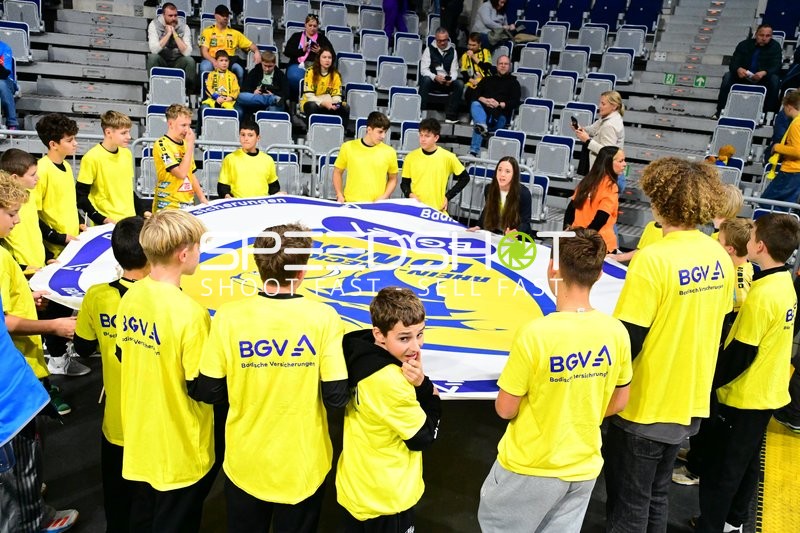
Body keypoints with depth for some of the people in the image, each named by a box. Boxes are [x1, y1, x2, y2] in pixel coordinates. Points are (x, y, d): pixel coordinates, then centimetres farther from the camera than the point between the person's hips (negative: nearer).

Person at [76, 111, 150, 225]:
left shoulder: (127, 154, 7)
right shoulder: (92, 157, -10)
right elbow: (81, 196, -8)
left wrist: (143, 211, 9)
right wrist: (103, 220, -16)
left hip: (130, 221, 5)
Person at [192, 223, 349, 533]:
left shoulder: (228, 316, -14)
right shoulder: (323, 317, -17)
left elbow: (207, 393, -8)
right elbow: (336, 397, -15)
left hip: (245, 463, 1)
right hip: (303, 465, -1)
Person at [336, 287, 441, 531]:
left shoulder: (360, 353, -10)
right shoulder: (391, 382, -32)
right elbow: (424, 437, -20)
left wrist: (418, 388, -8)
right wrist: (423, 386, -23)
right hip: (385, 498, -7)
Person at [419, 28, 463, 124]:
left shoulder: (452, 50, 10)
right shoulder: (429, 49, 1)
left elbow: (454, 71, 5)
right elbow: (423, 70, -9)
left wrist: (451, 79, -18)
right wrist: (435, 77, -27)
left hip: (447, 83, 2)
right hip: (432, 82, -2)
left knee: (459, 84, -25)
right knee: (426, 80, -35)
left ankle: (451, 116, -23)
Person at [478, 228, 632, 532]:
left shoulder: (535, 333, -25)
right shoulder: (616, 332, -10)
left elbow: (505, 410, -15)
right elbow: (618, 403, 4)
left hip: (530, 468, -4)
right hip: (585, 467, 5)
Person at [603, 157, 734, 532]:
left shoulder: (654, 259, -24)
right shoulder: (720, 258, 0)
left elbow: (627, 343, -23)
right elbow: (715, 328, 11)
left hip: (646, 407, -7)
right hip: (691, 402, 7)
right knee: (656, 499, 24)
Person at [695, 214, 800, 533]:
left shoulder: (762, 294, -26)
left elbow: (740, 354, -23)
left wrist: (708, 381, -11)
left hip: (743, 397, -9)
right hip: (768, 391, 9)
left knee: (721, 470, 5)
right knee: (746, 462, 21)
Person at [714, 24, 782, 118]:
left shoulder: (775, 46, -2)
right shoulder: (744, 44, 2)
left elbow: (776, 66, -13)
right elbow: (733, 63, -7)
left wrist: (764, 73, -38)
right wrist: (738, 69, -34)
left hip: (764, 79, -1)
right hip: (743, 76, 1)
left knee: (774, 79, -31)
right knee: (728, 76, -25)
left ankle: (769, 112, -25)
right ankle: (720, 110, -23)